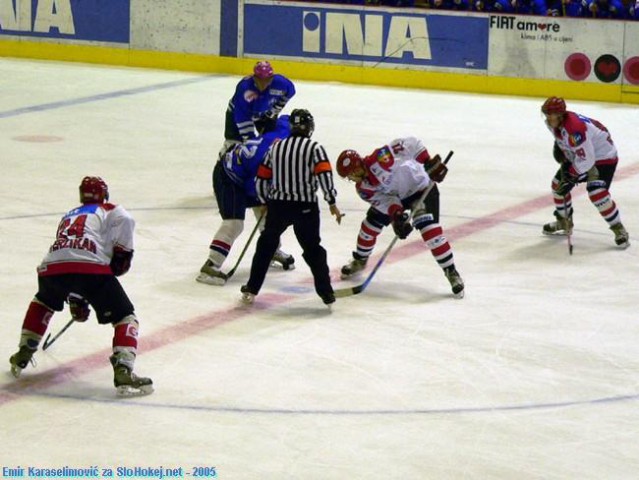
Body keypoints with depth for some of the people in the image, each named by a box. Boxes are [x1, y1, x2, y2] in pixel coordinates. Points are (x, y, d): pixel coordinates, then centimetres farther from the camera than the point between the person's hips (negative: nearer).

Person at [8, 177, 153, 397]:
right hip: (91, 268, -5)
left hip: (52, 267, 5)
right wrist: (121, 255, 9)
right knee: (125, 317, 6)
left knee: (43, 302, 37)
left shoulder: (69, 216, 39)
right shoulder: (110, 211, 22)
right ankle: (123, 372, -14)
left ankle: (23, 355, 35)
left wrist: (76, 302, 50)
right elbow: (125, 221, -5)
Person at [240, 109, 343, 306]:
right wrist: (332, 202, -10)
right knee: (313, 249, 10)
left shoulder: (276, 147, 8)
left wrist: (266, 201, 24)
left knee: (266, 244, 18)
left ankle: (252, 289, 17)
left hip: (278, 205, 2)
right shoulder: (314, 148, -4)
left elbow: (261, 179, 10)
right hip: (305, 207, -2)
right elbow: (324, 175, -17)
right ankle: (326, 293, 9)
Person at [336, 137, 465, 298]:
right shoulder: (363, 188, -12)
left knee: (429, 229, -23)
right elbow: (384, 201, -19)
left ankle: (451, 272, -16)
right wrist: (396, 214, -37)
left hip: (422, 187, -7)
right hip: (396, 196, 7)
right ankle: (359, 260, 28)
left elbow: (412, 143, -30)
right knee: (371, 224, 2)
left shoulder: (379, 159, -34)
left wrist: (429, 163, -32)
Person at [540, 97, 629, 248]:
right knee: (557, 184, 9)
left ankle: (619, 230, -10)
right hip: (577, 155, 10)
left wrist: (571, 178, -29)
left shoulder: (574, 129, -37)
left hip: (603, 157, -10)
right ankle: (564, 223, 28)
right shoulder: (554, 123, -8)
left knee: (597, 194, -24)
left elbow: (586, 159, -35)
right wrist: (559, 148, 4)